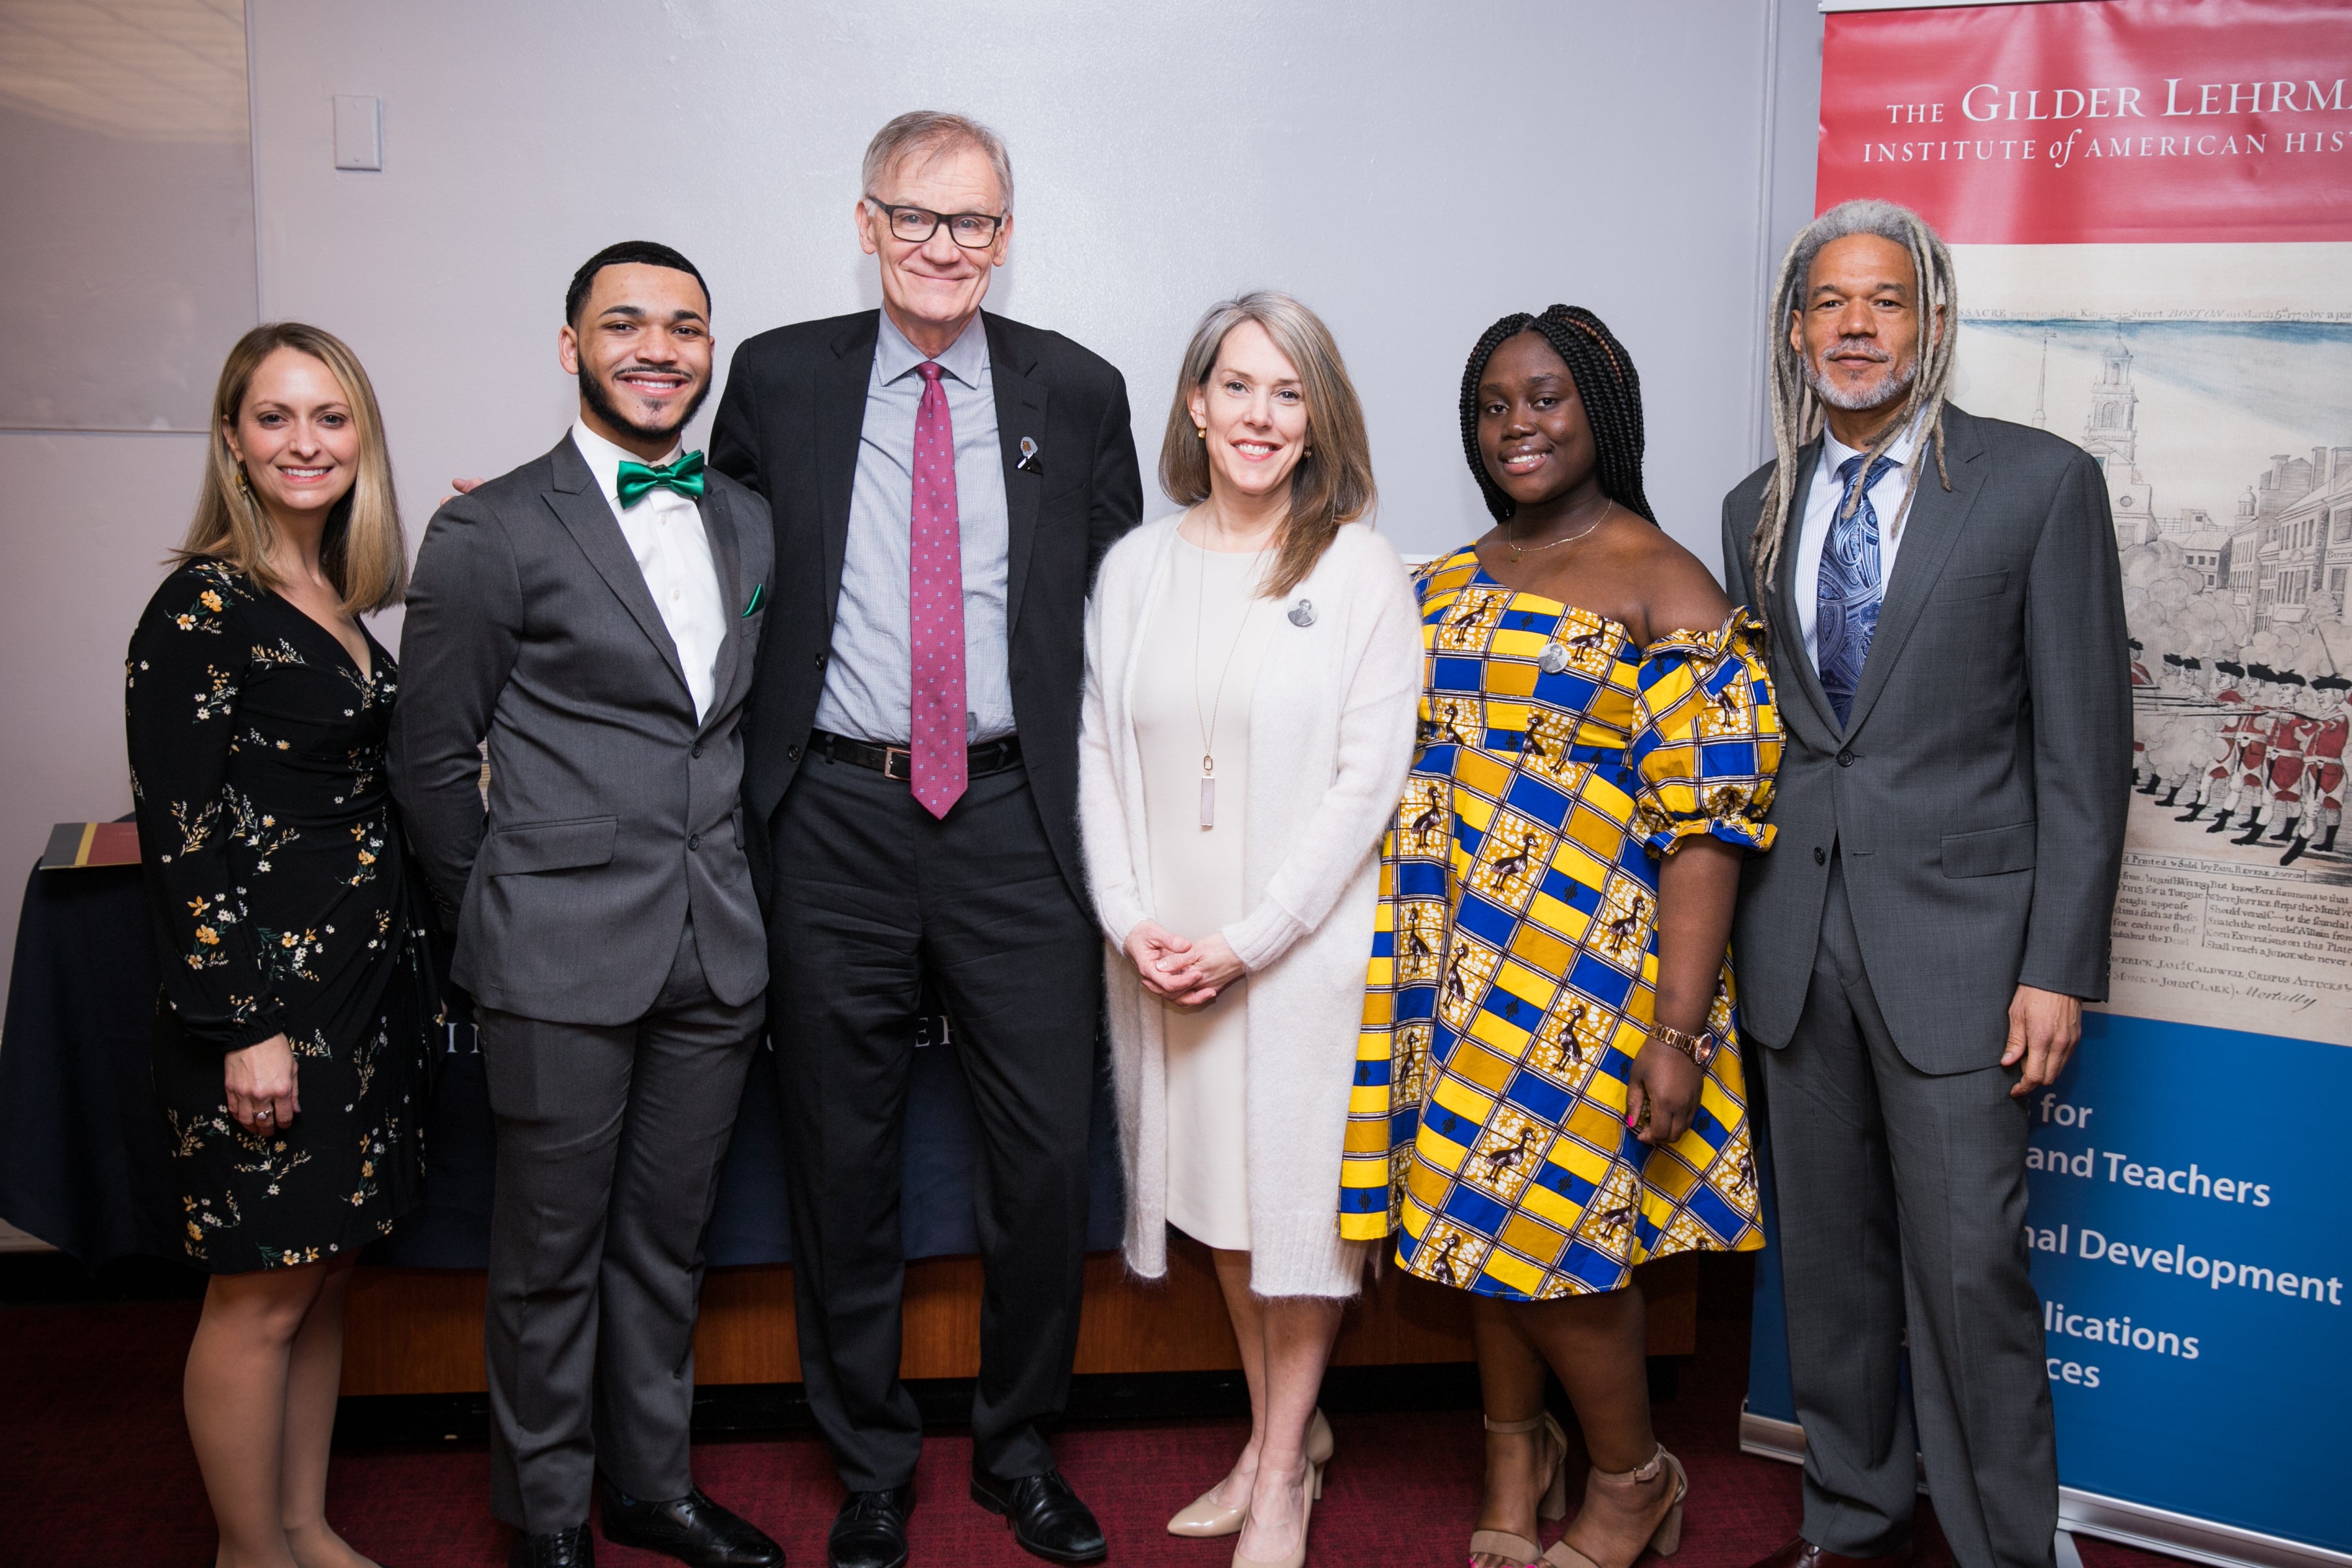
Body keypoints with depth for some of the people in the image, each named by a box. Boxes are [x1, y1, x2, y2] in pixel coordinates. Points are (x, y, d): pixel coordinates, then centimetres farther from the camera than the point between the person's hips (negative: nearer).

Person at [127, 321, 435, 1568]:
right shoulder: (203, 609, -13)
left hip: (363, 985, 8)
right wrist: (245, 1029, -17)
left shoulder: (341, 602, 10)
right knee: (260, 1300, 5)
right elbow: (179, 835, -16)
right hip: (265, 993, -8)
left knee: (324, 1278, 17)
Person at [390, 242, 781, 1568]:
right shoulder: (492, 533, -6)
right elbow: (431, 758, -1)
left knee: (667, 1240, 17)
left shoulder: (752, 523, 9)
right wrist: (502, 915, 4)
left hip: (719, 951, 4)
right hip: (561, 961, -4)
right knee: (552, 1250, 10)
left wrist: (738, 885, 11)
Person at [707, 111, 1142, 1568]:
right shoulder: (779, 380, 5)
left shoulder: (1079, 392, 5)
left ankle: (1022, 1447, 28)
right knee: (843, 1159, 10)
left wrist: (1108, 814, 4)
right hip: (835, 819, 0)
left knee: (1049, 1150, 5)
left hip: (1017, 817, 0)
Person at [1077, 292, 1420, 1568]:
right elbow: (1100, 753, 6)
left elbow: (1368, 777, -9)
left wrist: (1250, 939, -14)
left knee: (1300, 1187, 4)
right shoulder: (1135, 569, 6)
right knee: (1219, 1184, 13)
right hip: (1164, 949, 4)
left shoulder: (1361, 569, -5)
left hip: (1305, 936, -3)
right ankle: (1273, 1426, 32)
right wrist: (1133, 922, -6)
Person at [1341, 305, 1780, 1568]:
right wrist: (1408, 960, 10)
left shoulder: (1664, 588, -8)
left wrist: (1677, 1029, -18)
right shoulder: (1447, 587, 11)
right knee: (1482, 1214, 11)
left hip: (1584, 965, -5)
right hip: (1456, 960, 6)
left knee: (1545, 1224, -2)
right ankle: (1515, 1462, 34)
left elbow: (1704, 823, -13)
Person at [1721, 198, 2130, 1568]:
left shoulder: (2042, 483, -3)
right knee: (1831, 1255, 14)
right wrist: (1721, 934, 8)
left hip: (1954, 938, -4)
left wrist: (2061, 965, -10)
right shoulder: (1759, 508, 10)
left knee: (1968, 1264, -2)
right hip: (1794, 934, 5)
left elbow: (2083, 744, -5)